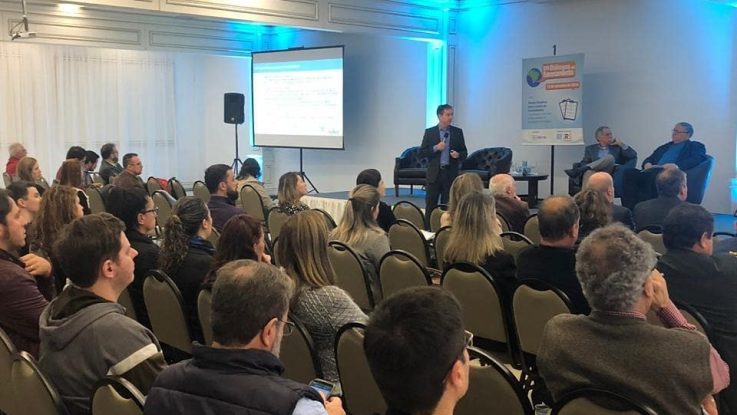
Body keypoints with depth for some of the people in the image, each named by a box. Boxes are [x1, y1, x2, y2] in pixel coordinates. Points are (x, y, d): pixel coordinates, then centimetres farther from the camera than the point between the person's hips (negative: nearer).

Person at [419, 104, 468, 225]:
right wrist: (435, 148, -14)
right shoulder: (429, 132, 2)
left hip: (451, 173, 1)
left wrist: (458, 155, -13)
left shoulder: (457, 132, 6)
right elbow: (421, 153, 0)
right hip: (434, 173, -1)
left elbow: (464, 152, 9)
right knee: (430, 205, 2)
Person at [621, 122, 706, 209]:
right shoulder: (665, 147, 35)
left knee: (655, 173, -40)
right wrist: (648, 165, 3)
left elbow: (695, 161, -4)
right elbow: (649, 159, 30)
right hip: (651, 173, 6)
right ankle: (631, 209, -32)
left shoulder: (696, 146, 17)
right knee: (629, 172, -23)